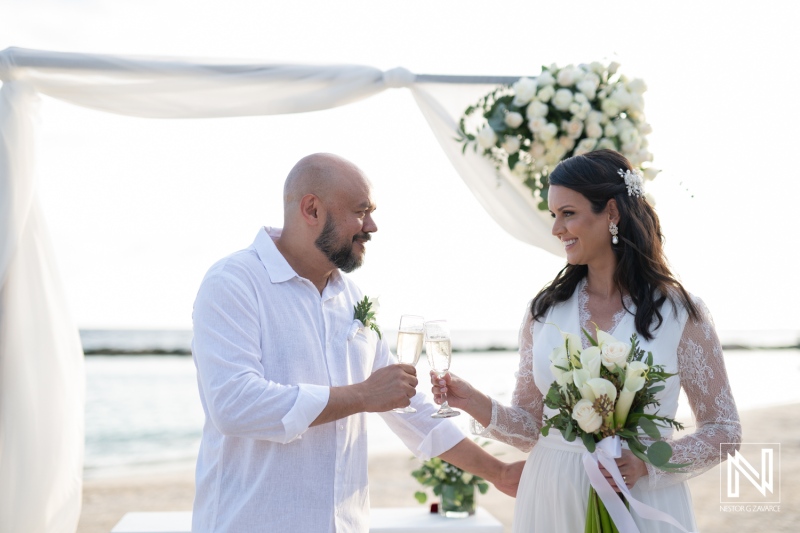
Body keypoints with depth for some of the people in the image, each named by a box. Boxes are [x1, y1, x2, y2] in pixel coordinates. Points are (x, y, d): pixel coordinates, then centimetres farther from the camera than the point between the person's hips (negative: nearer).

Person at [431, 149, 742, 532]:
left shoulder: (680, 313, -7)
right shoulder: (544, 309, 0)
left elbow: (723, 429, -2)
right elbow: (531, 427, 3)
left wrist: (649, 464, -16)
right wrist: (477, 405, -15)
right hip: (550, 502, 3)